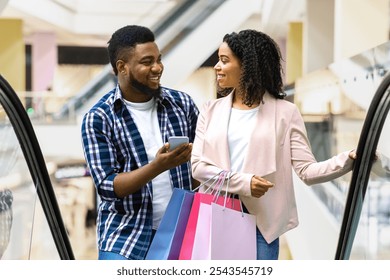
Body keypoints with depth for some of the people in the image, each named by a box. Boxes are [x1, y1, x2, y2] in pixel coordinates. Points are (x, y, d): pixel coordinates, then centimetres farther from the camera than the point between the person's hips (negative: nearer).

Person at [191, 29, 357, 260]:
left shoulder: (284, 112, 1)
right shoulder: (212, 110, 9)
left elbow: (307, 170, -4)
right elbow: (198, 165, 0)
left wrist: (348, 160, -21)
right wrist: (243, 182, -15)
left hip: (261, 223, -2)